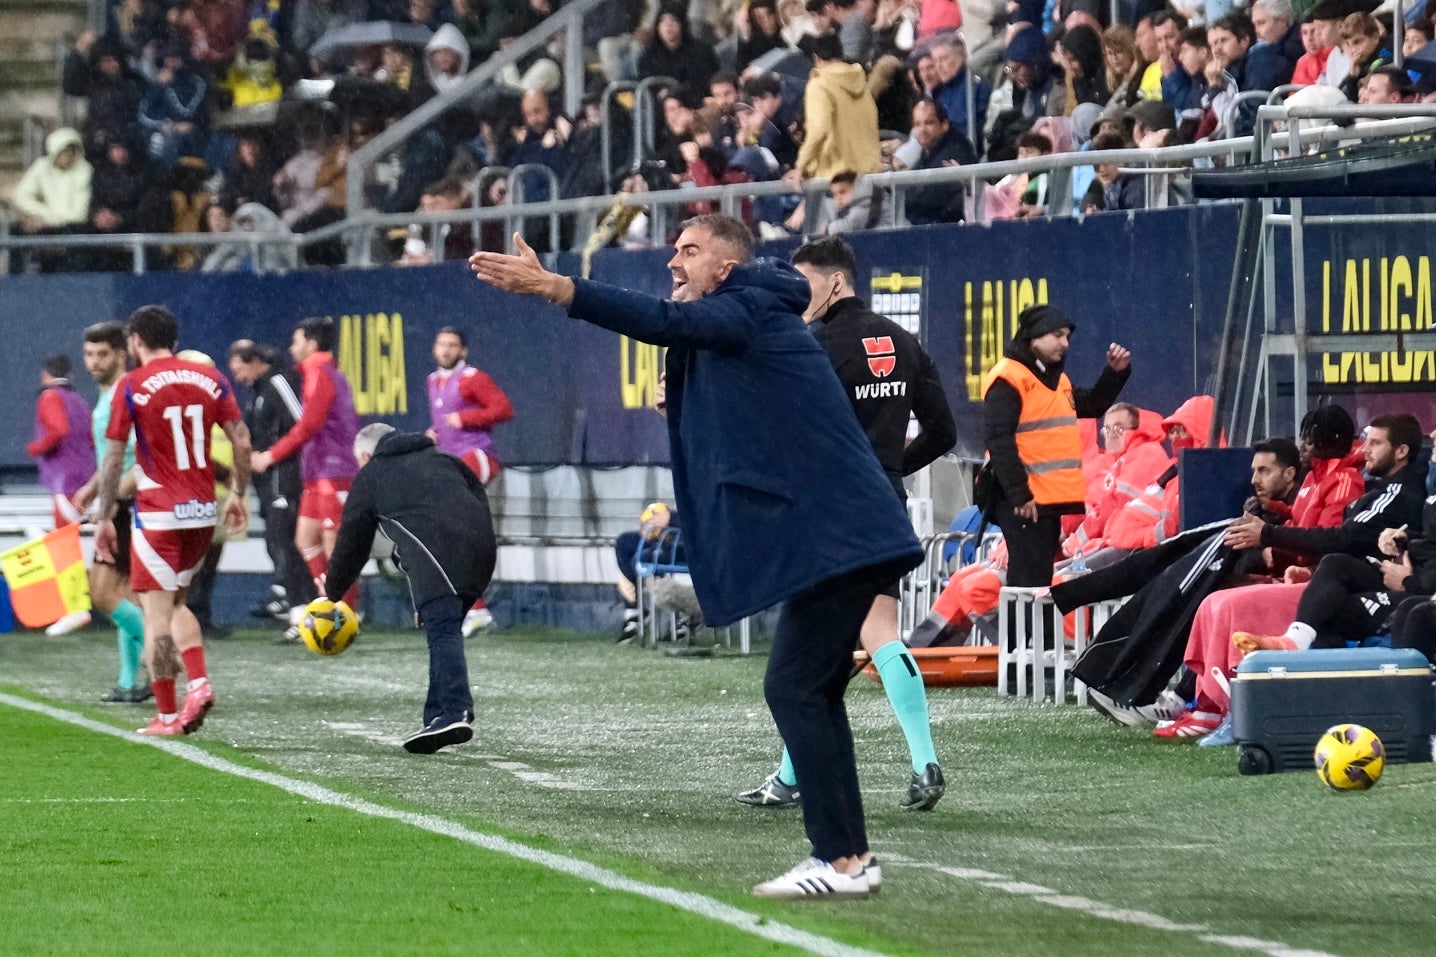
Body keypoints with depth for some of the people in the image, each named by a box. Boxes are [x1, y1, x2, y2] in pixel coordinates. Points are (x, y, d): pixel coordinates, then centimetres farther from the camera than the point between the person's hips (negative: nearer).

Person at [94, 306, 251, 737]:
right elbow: (242, 442, 3)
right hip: (203, 512, 5)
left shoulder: (131, 386, -6)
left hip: (158, 514, -5)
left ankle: (167, 716, 1)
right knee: (175, 604, 21)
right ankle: (199, 682, 2)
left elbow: (114, 458, -7)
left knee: (157, 612, 1)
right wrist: (237, 495, 13)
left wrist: (105, 518, -2)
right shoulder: (209, 378, 5)